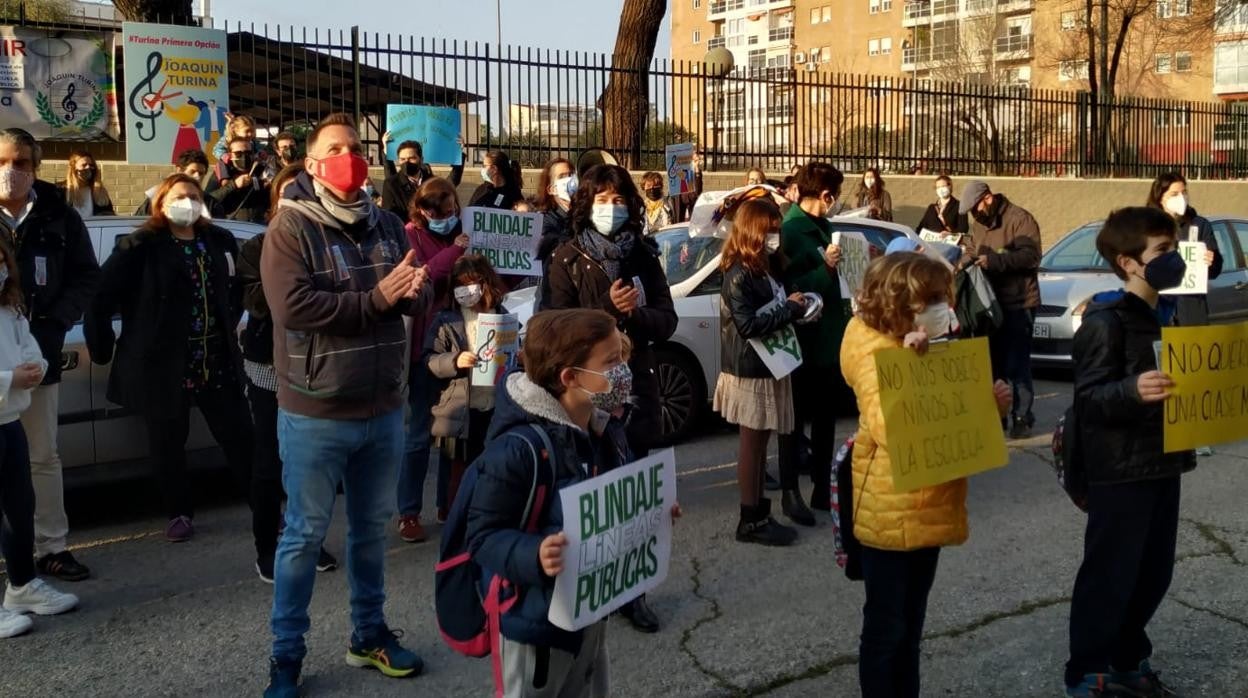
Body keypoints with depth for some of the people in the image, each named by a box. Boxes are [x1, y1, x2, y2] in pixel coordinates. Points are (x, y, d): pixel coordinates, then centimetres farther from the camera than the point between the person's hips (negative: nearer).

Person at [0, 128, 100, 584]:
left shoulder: (59, 217, 0)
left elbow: (87, 276, 6)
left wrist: (54, 322, -7)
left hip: (37, 353, 2)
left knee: (42, 456, 12)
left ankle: (51, 547, 20)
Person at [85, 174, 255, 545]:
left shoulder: (220, 241, 7)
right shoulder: (140, 247, -8)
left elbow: (237, 288, 22)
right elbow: (100, 298, -8)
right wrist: (102, 348, -5)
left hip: (216, 361, 4)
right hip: (163, 365, -3)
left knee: (240, 436, 5)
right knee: (169, 445, 7)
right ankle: (180, 514, 24)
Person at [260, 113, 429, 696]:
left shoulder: (386, 225, 7)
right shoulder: (290, 226, -10)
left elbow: (417, 297, 9)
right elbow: (293, 305, -23)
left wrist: (415, 289, -15)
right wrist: (376, 299, -22)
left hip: (383, 408, 5)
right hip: (316, 413, -5)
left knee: (372, 527, 17)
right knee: (304, 535, 5)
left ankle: (369, 635, 34)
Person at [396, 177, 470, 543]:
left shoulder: (461, 235, 12)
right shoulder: (410, 236, -4)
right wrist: (453, 252, -22)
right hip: (425, 345, -5)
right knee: (420, 431, -1)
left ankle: (448, 502, 23)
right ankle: (408, 512, 8)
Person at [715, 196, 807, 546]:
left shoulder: (766, 269, 11)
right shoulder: (738, 275, -17)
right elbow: (748, 325, -23)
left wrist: (795, 307, -4)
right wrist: (790, 309, -16)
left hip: (769, 367, 9)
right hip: (749, 371, -9)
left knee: (760, 442, 13)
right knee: (752, 443, -1)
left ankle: (759, 512, 21)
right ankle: (750, 520, 7)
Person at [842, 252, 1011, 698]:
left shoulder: (930, 347, 11)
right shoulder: (873, 352, -16)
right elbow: (889, 429, -27)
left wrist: (991, 403, 0)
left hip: (930, 507, 9)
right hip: (891, 513, -8)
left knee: (911, 625, 18)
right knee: (886, 627, 3)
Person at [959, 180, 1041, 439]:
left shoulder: (1019, 219, -10)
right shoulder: (981, 223, 16)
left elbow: (1031, 255, -20)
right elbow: (974, 251, 25)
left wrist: (994, 261, -26)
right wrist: (968, 260, 3)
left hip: (1018, 303, -8)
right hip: (990, 303, 8)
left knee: (1016, 364, -7)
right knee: (993, 362, 12)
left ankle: (1022, 417, -1)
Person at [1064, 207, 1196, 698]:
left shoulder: (1163, 316, 13)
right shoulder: (1105, 322, -15)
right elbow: (1089, 398, -21)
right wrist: (1132, 390, -38)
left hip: (1160, 464, 9)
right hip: (1120, 471, -9)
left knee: (1153, 573, 15)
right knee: (1109, 575, 0)